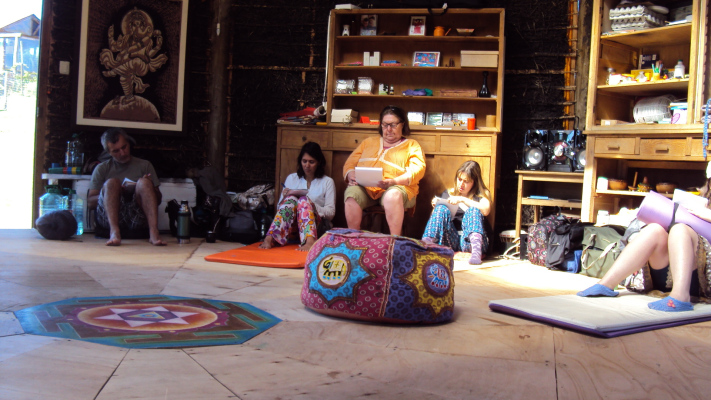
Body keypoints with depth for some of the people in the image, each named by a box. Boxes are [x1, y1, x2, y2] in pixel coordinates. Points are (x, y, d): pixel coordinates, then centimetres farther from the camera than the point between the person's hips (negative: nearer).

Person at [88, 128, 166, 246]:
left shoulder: (145, 165, 19)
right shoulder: (102, 169, 18)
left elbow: (158, 199, 15)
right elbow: (91, 202, 7)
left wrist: (147, 187, -7)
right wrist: (114, 193, -9)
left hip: (136, 218, 0)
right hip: (109, 218, 0)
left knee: (144, 182, -24)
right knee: (112, 182, -23)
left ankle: (154, 232, -41)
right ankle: (114, 231, -42)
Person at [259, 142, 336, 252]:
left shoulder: (327, 182, 10)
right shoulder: (291, 178, 16)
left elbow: (331, 213, 0)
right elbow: (279, 207, 14)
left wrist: (309, 204, -14)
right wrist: (285, 198, -8)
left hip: (317, 226, -2)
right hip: (292, 227, 2)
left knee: (304, 200, -30)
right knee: (291, 199, -27)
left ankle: (310, 241, -57)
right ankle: (270, 239, -47)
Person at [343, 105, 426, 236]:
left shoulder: (412, 145, 19)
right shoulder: (368, 142, 29)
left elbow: (417, 170, 1)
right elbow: (350, 163, 22)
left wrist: (393, 181, -17)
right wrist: (351, 175, -3)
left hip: (397, 187, -2)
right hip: (364, 187, 2)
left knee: (393, 195, -39)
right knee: (352, 193, -32)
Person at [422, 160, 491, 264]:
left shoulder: (481, 194, 14)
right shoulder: (448, 193, 22)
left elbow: (486, 210, -10)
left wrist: (463, 199, -13)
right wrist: (435, 207, -3)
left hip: (469, 240, -2)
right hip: (450, 239, 2)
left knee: (473, 210, -24)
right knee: (441, 208, -18)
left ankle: (476, 251, -49)